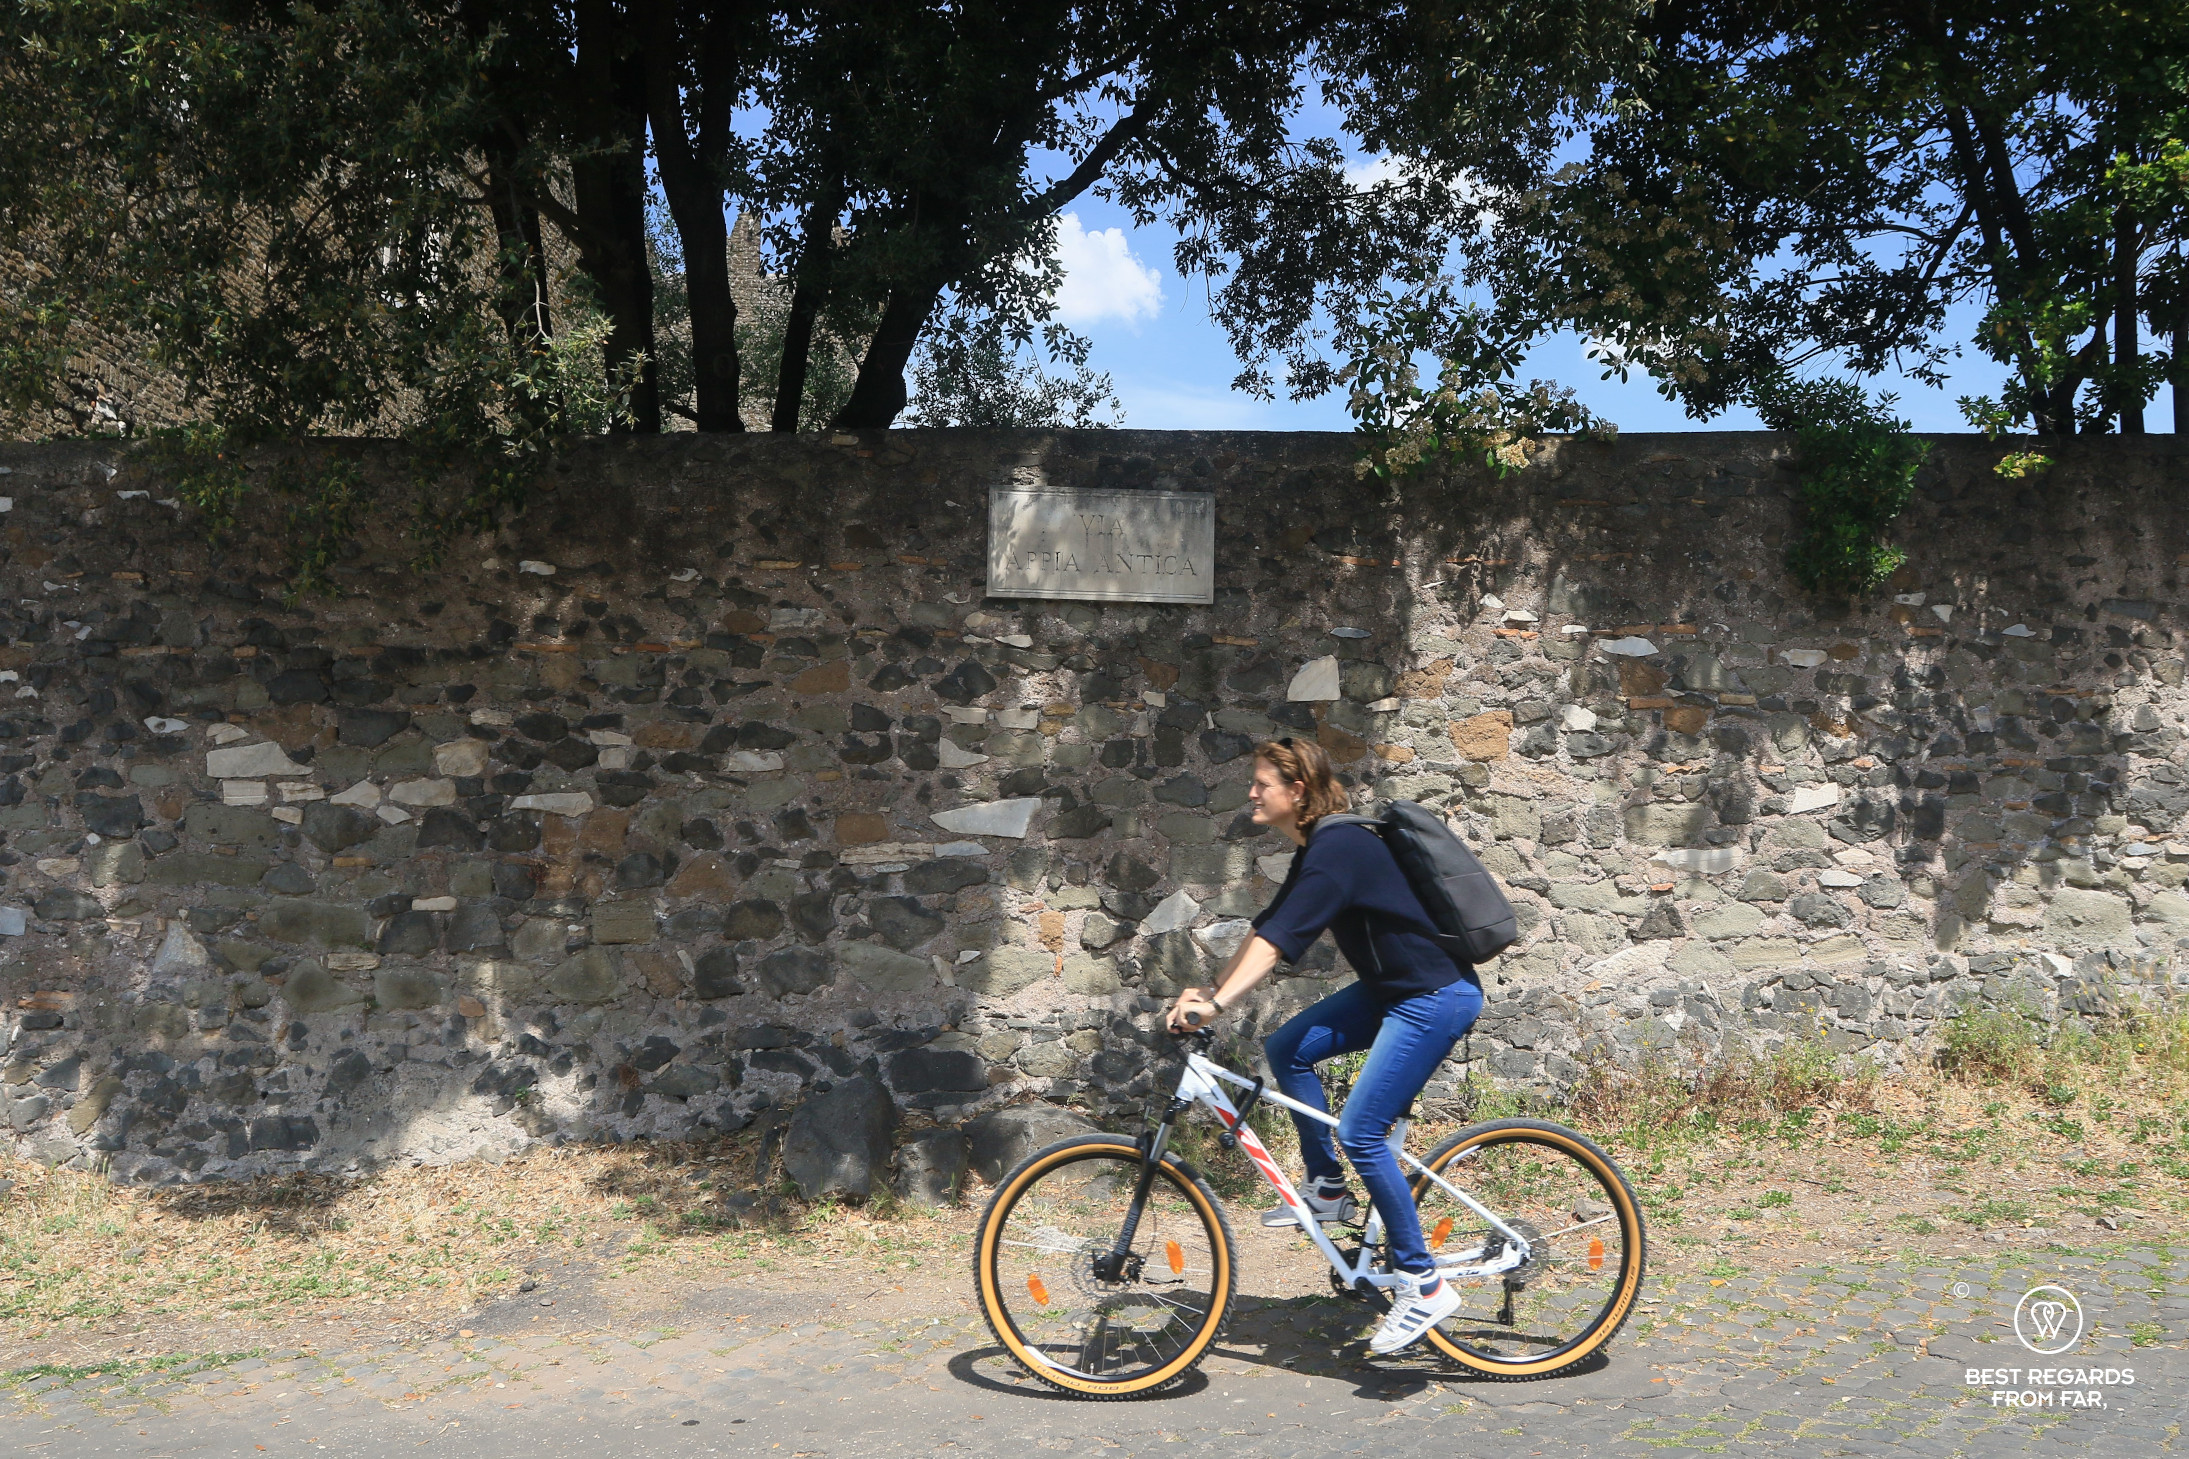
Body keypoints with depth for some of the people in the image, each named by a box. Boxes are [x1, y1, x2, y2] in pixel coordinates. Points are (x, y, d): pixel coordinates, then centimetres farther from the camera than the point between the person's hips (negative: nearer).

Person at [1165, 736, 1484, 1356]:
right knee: (1287, 1048, 2)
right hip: (1391, 986, 10)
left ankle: (1423, 1286, -1)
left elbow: (1276, 941, -30)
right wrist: (1210, 992, 5)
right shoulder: (1314, 849, 9)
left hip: (1437, 995, -10)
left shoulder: (1338, 849, -21)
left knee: (1360, 1132, -12)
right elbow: (1267, 933, 12)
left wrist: (1215, 1006, -36)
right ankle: (1328, 1190, 15)